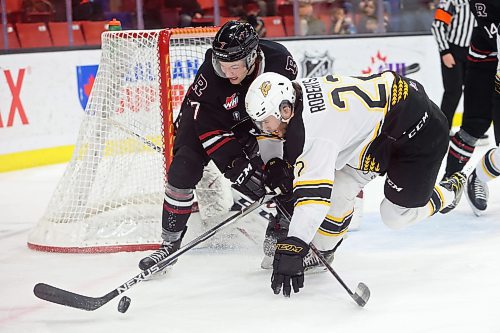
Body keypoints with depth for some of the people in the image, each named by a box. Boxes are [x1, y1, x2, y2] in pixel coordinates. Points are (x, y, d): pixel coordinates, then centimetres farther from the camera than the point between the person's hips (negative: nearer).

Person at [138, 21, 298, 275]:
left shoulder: (280, 61, -30)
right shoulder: (210, 74, -36)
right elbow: (211, 129, -32)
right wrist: (237, 165, -38)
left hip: (253, 122, 2)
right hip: (207, 119, -2)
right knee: (183, 168, -16)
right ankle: (170, 242, -6)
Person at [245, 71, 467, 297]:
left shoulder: (315, 130, -34)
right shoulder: (296, 94, -8)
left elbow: (314, 194, -42)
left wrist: (291, 249, -46)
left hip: (421, 129, -9)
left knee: (396, 216, 0)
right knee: (338, 189, -1)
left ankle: (448, 194, 26)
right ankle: (321, 250, 13)